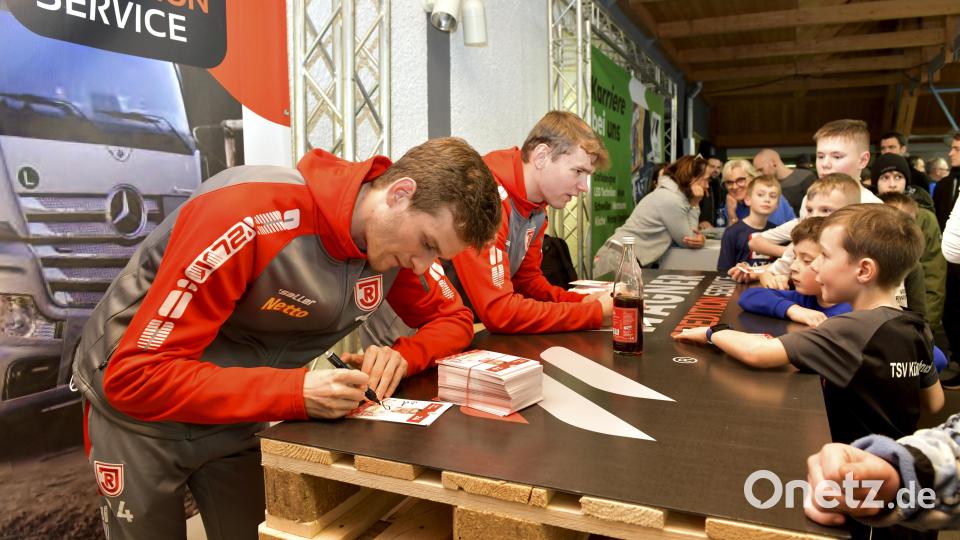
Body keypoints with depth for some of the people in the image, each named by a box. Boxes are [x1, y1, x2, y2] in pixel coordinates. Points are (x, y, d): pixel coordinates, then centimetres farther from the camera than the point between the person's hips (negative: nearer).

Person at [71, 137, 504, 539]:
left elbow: (452, 320, -2)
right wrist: (296, 393, -41)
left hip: (239, 418, 5)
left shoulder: (398, 239, -15)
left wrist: (402, 356, -24)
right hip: (138, 410, -4)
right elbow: (136, 376, -33)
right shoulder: (248, 217, -36)